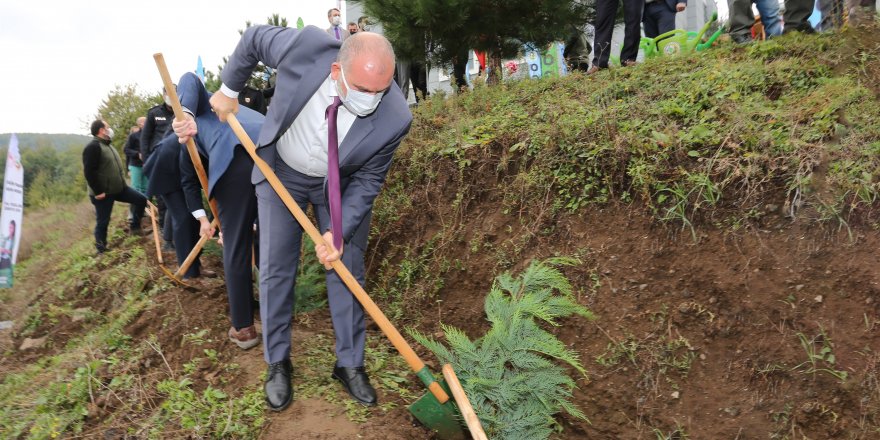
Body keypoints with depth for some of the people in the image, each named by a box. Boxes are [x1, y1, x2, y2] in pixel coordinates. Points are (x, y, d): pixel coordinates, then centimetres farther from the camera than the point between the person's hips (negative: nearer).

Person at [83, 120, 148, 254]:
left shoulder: (107, 145, 13)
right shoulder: (93, 147, -19)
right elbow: (89, 172, -24)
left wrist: (122, 183, 21)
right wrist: (97, 192, -24)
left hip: (118, 188, 9)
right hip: (103, 193, -9)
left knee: (141, 200, 6)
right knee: (103, 222, 1)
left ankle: (135, 227, 19)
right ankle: (101, 250, 14)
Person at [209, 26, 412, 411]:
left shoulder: (395, 119, -32)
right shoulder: (304, 47, -34)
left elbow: (367, 181, -17)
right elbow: (253, 39, -10)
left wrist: (340, 231, -25)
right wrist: (228, 90, 0)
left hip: (343, 185, 0)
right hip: (281, 172, 1)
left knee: (347, 270, 3)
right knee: (275, 270, 5)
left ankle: (349, 364, 21)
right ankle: (277, 362, 23)